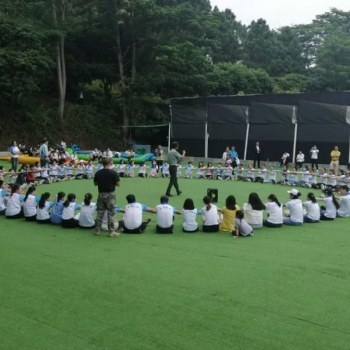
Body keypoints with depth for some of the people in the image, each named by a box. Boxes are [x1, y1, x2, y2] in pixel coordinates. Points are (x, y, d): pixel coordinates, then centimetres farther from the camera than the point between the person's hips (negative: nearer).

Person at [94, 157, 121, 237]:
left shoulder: (98, 173, -1)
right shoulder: (113, 173, -12)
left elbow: (95, 183, 9)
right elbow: (118, 184, -9)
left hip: (101, 194, 4)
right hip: (110, 194, -4)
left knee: (100, 212, 12)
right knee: (111, 213, 1)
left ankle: (98, 230, 16)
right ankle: (111, 231, 2)